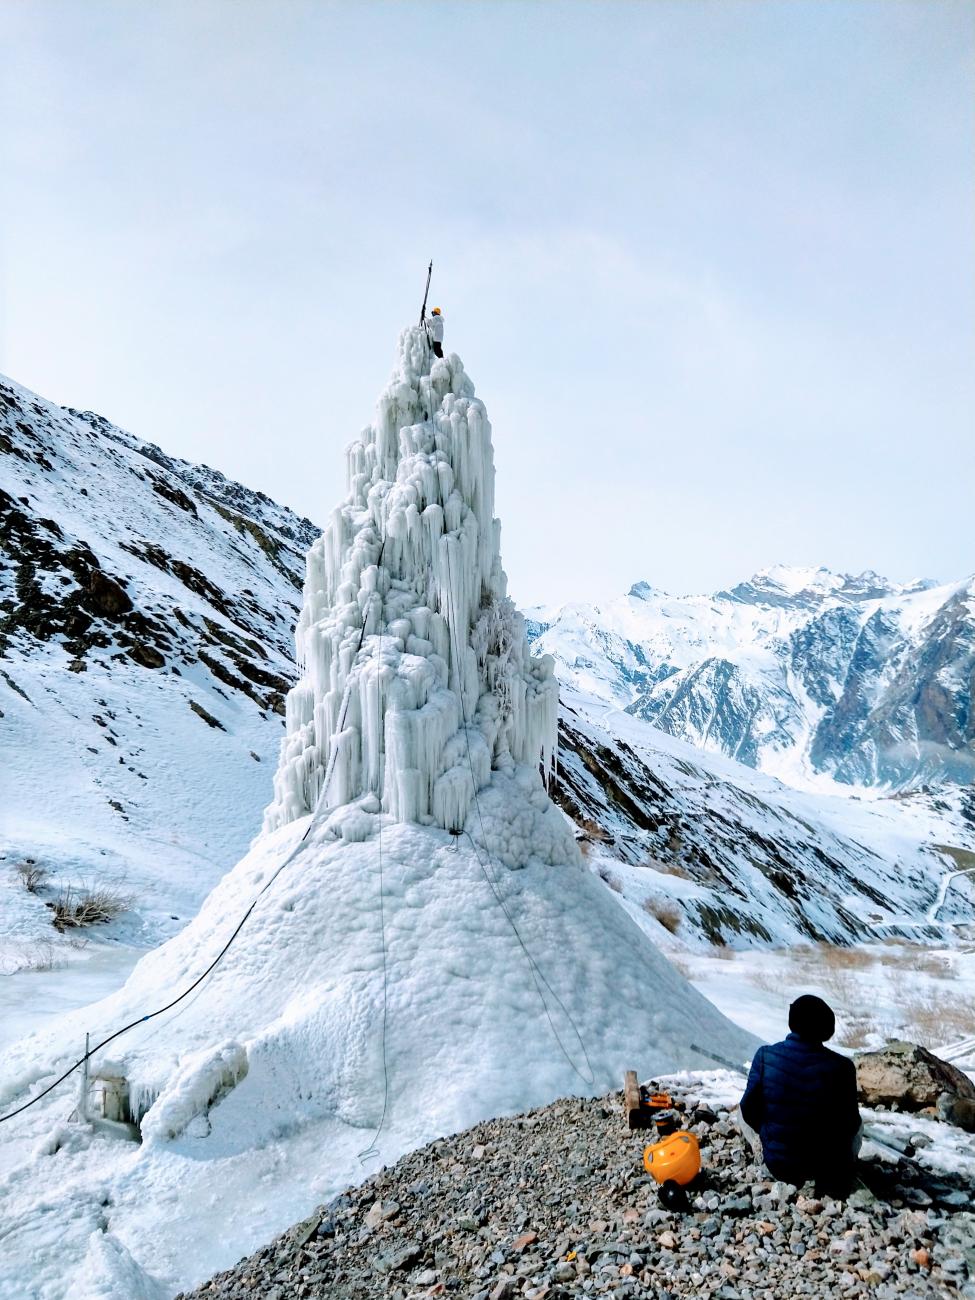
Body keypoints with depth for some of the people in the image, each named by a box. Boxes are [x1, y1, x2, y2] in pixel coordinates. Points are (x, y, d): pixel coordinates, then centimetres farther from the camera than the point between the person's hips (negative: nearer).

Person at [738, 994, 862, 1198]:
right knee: (856, 1124, 30)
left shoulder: (766, 1056, -16)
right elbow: (849, 1124, -8)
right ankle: (833, 1176, 15)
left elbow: (749, 1111, -7)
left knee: (742, 1109, 24)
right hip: (827, 1164, 1)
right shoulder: (841, 1066, -19)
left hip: (777, 1164, -1)